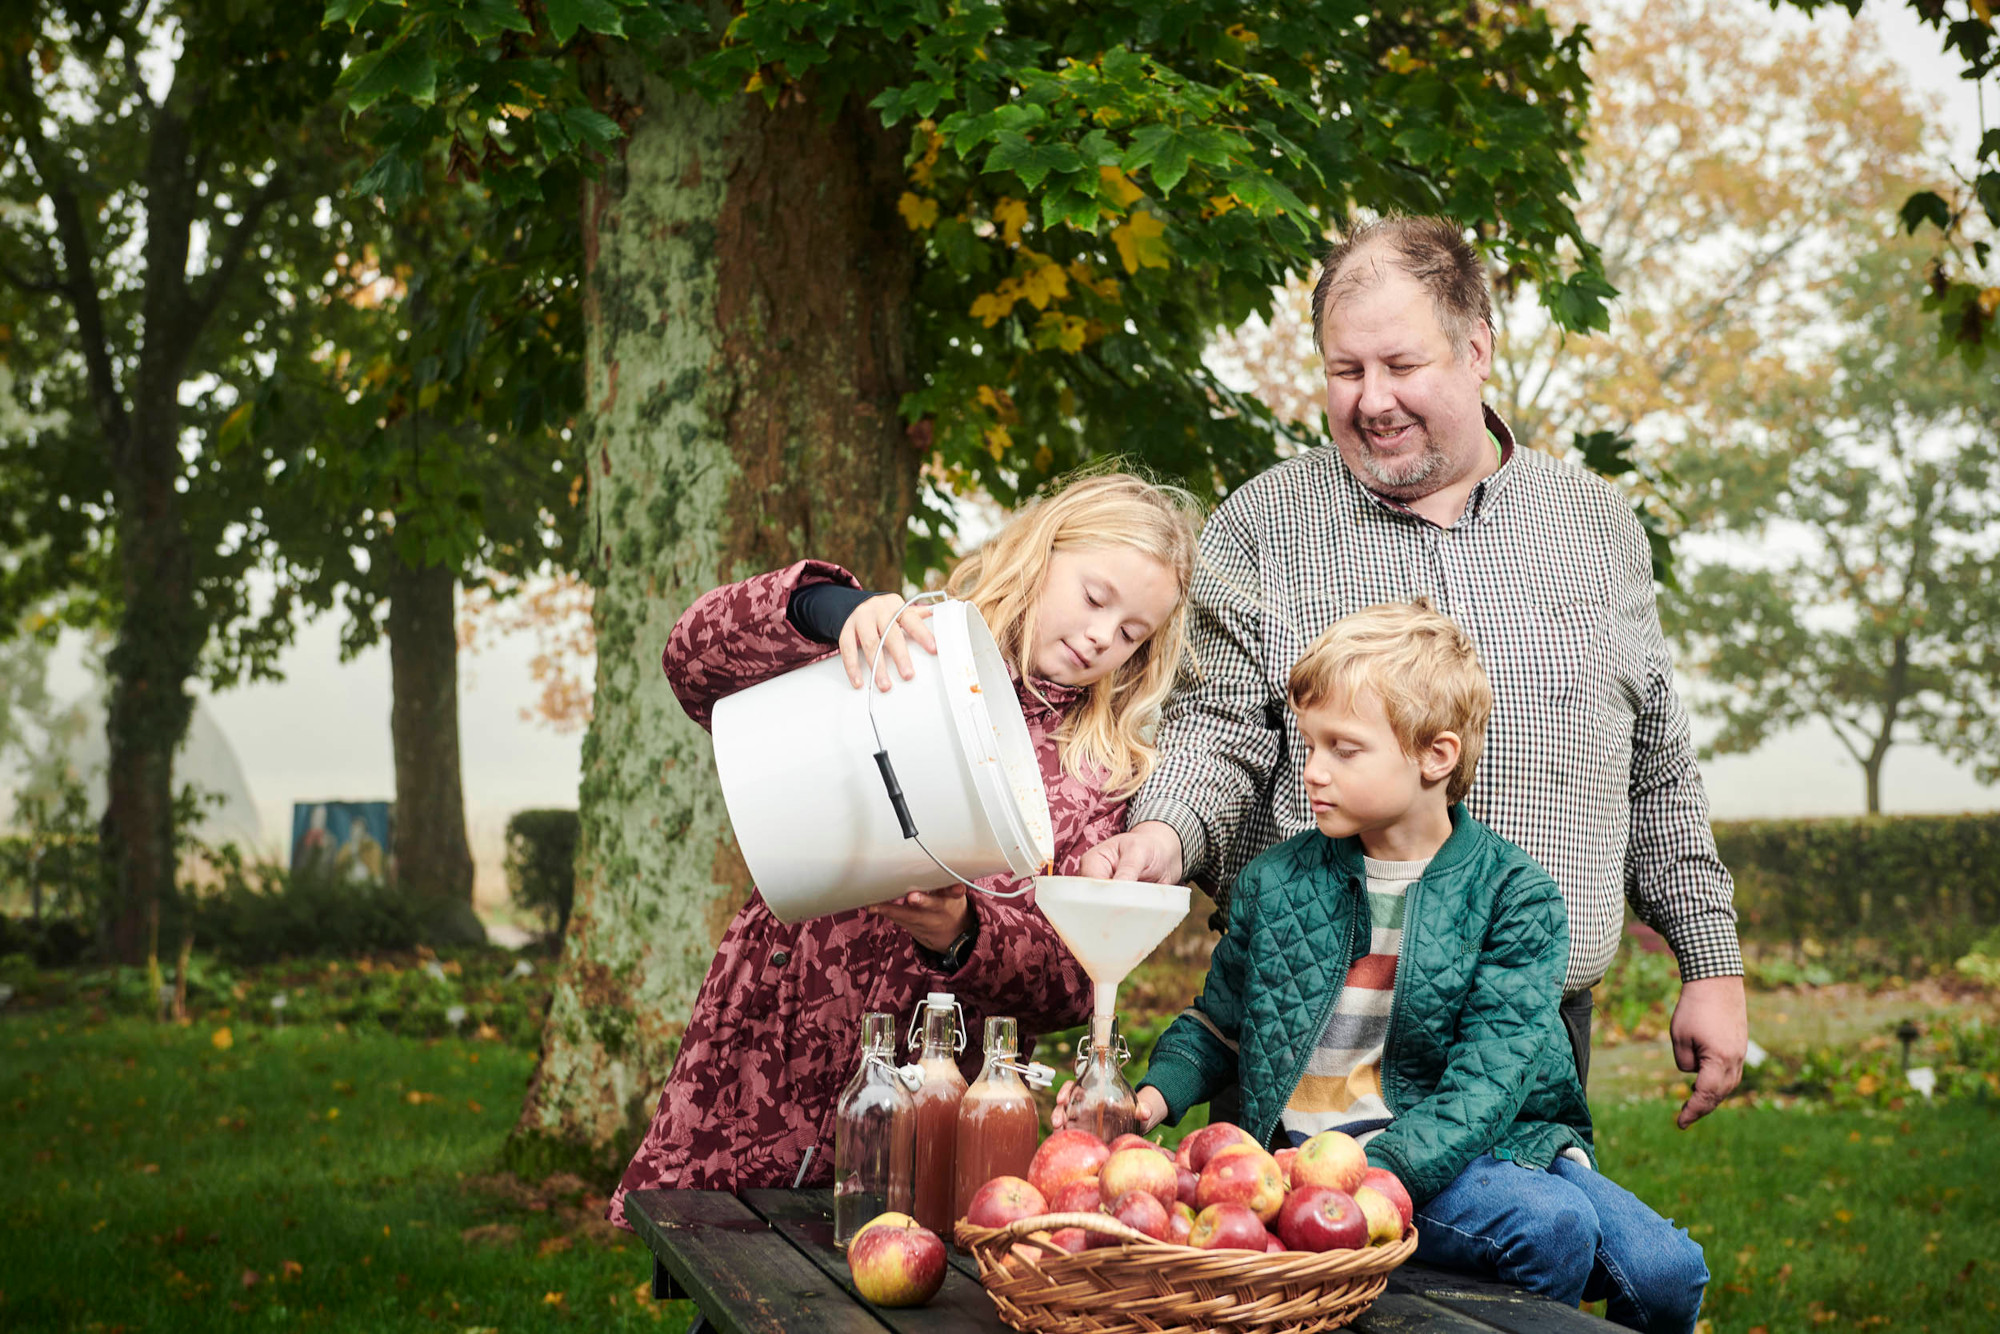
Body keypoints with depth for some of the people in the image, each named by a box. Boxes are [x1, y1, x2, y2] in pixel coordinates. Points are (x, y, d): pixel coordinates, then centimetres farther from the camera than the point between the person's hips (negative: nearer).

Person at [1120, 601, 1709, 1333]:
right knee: (1552, 1225, -27)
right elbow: (1218, 1025, 19)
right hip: (1329, 1152, -1)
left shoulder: (1514, 894, -3)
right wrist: (1153, 1096, -3)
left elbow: (1491, 1072, -13)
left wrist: (1378, 1170, -28)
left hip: (1490, 1140, 2)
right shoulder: (1276, 883, 5)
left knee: (1667, 1268, -16)